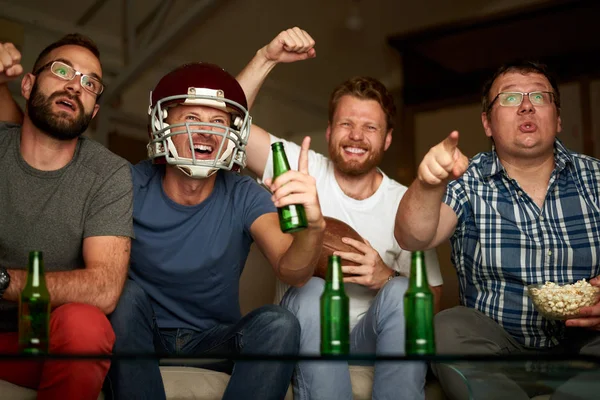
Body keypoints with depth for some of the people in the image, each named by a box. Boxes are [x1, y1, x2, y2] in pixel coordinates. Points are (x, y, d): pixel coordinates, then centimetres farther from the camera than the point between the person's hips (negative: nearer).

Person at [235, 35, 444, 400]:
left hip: (372, 337, 1)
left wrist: (385, 277, -22)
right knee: (313, 289, -33)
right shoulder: (304, 170, -1)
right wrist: (267, 58, -20)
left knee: (400, 292, -30)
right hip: (305, 332, 0)